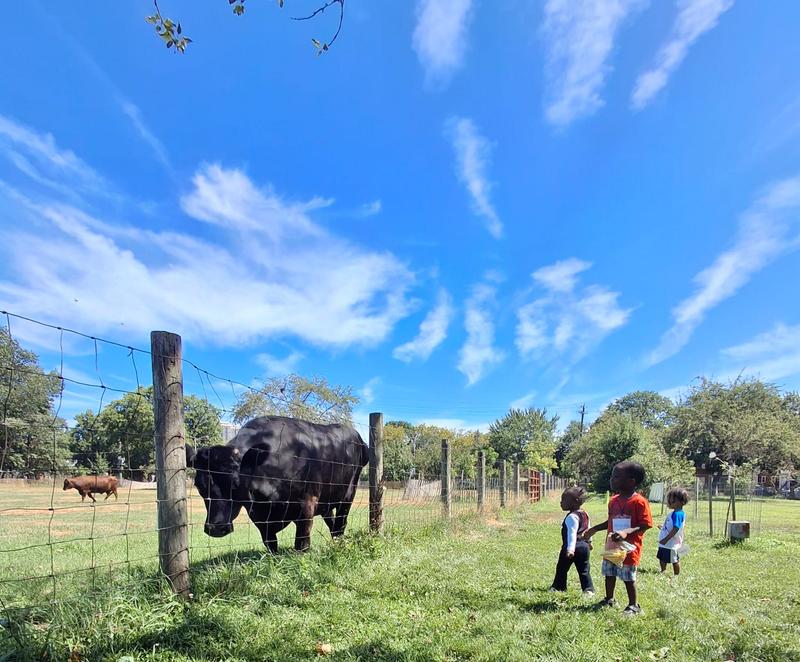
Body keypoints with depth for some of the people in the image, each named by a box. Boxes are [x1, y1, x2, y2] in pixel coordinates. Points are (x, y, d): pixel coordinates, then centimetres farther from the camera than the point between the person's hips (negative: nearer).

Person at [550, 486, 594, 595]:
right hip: (584, 545, 8)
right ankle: (588, 589, 4)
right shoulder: (585, 514, 9)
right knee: (584, 570, 11)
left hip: (570, 547, -8)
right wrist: (589, 542, 37)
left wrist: (570, 549, -34)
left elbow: (572, 533, -28)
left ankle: (558, 586, 19)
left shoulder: (571, 517, -20)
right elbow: (587, 530, 23)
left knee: (561, 568, 10)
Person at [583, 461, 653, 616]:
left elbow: (645, 525, -19)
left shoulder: (639, 501, -18)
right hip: (612, 545, 8)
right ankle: (609, 599, 34)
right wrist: (594, 529, 15)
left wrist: (626, 532, -29)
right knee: (609, 573, 17)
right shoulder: (614, 500, 6)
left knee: (628, 577, 2)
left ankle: (634, 605, 19)